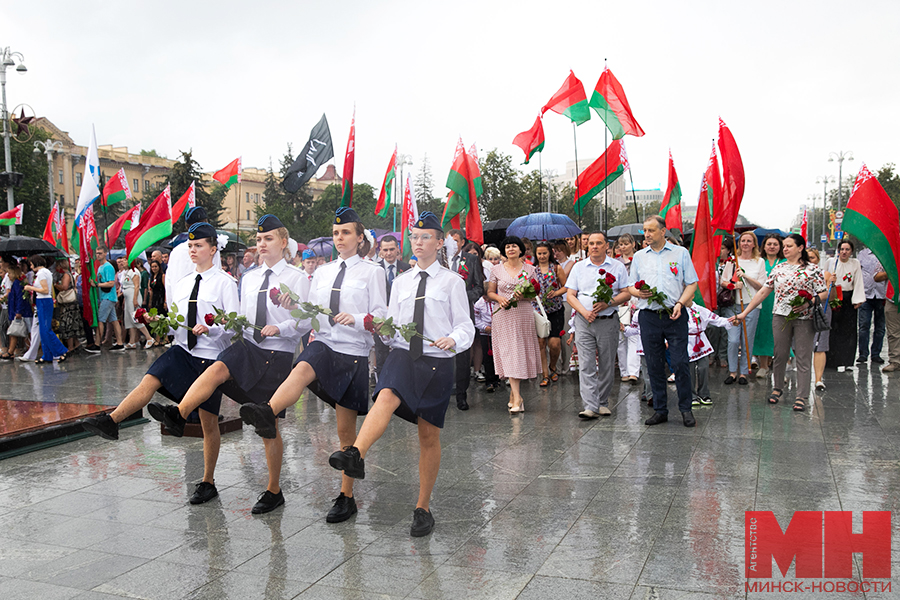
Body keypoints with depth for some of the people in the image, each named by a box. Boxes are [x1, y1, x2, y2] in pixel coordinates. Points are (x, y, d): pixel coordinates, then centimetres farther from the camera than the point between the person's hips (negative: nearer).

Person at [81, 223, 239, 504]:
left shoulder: (225, 282, -6)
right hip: (182, 350, 5)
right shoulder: (182, 284, 13)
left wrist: (210, 328, -27)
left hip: (211, 357, -5)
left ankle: (208, 483, 15)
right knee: (150, 380, -26)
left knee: (209, 422, 4)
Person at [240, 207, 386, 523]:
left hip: (354, 353, -3)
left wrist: (355, 319, -23)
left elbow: (380, 317, -4)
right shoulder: (322, 272, 14)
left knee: (346, 431, 4)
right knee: (302, 369, -36)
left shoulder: (372, 272, 1)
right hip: (323, 344, 3)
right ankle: (267, 415, -62)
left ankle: (346, 497, 16)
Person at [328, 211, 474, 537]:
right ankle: (355, 455, -54)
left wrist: (453, 340, -20)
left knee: (429, 436, 5)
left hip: (437, 362, -2)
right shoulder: (400, 282, 14)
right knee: (386, 397, -32)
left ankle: (423, 507, 18)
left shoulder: (452, 282, 4)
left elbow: (466, 328, 1)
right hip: (402, 355, 2)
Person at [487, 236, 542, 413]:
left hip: (524, 314, 1)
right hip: (504, 316, -1)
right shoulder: (497, 270, 7)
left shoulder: (529, 269, 7)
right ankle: (517, 397, -11)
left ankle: (514, 391, 21)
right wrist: (500, 299, -10)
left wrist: (523, 295, -12)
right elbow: (490, 292, 10)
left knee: (521, 353, 4)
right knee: (509, 353, -9)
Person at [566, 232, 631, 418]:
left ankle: (603, 403, 20)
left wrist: (608, 303, -14)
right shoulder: (579, 267, 10)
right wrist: (584, 311, -10)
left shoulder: (617, 267, 7)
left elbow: (626, 293, 3)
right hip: (584, 321, 0)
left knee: (607, 365, 6)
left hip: (608, 321, 0)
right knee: (586, 364, -9)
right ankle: (590, 407, -11)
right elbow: (570, 295, 6)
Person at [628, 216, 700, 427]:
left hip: (675, 315, -2)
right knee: (654, 365, 6)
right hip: (649, 316, 3)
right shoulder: (639, 256, 13)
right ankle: (660, 410, 16)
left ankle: (686, 409, 10)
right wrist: (639, 292, -8)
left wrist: (680, 303, -13)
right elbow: (631, 286, 15)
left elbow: (692, 284, 3)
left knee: (680, 363, -4)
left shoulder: (681, 253, 6)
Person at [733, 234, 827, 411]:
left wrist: (808, 304, -18)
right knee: (780, 354, 8)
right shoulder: (778, 268, 10)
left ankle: (802, 397, 5)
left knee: (803, 357, -1)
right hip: (781, 316, 3)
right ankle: (777, 388, 26)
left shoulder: (813, 269, 1)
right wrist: (744, 313, 5)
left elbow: (824, 293, 0)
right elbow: (763, 292, 9)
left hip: (804, 318, -3)